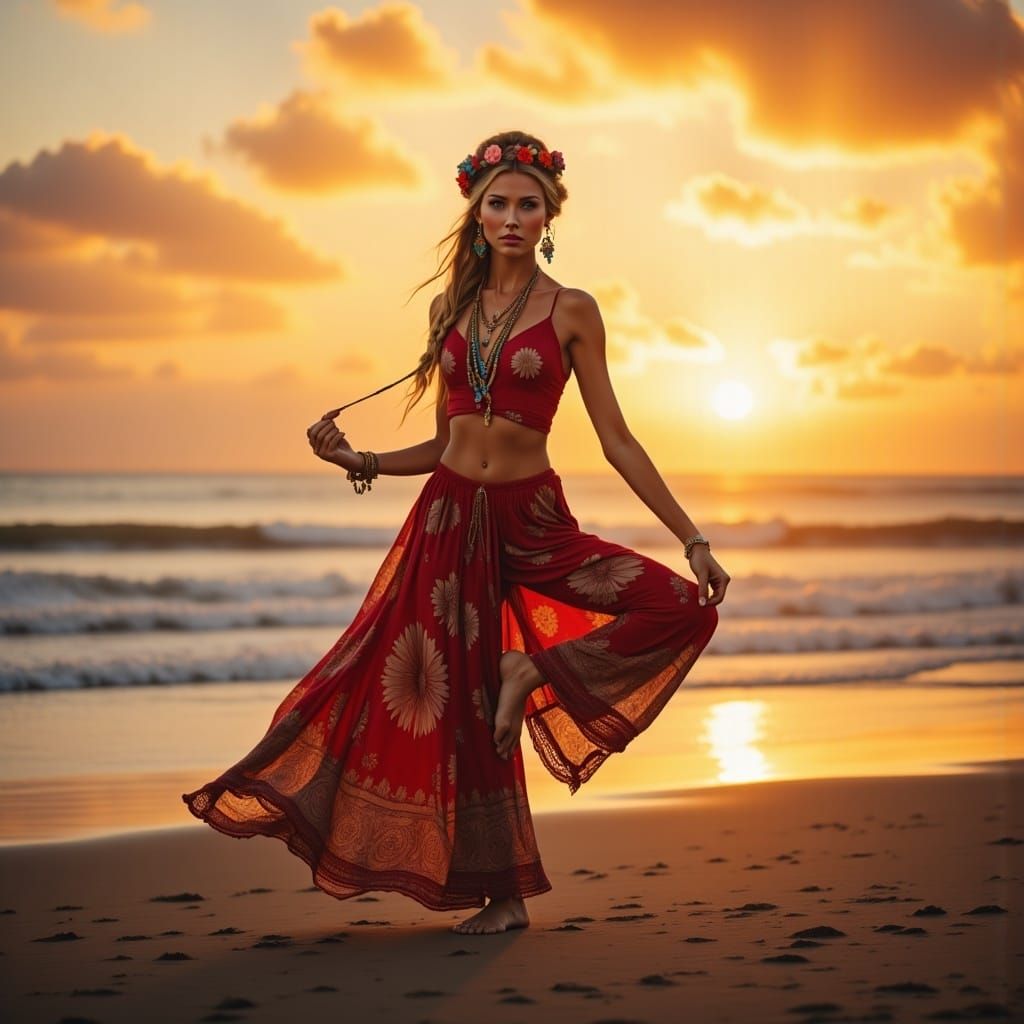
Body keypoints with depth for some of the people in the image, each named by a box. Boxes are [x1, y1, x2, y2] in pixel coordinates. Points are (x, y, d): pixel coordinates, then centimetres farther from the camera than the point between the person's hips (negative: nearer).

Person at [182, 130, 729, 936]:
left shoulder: (571, 312, -1)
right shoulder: (453, 307, 9)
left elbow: (616, 441, -1)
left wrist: (692, 538, -5)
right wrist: (360, 462, 1)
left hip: (532, 518, -2)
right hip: (451, 514, 2)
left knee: (684, 607, -21)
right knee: (456, 699, 2)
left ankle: (532, 671, -2)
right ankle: (502, 894, 14)